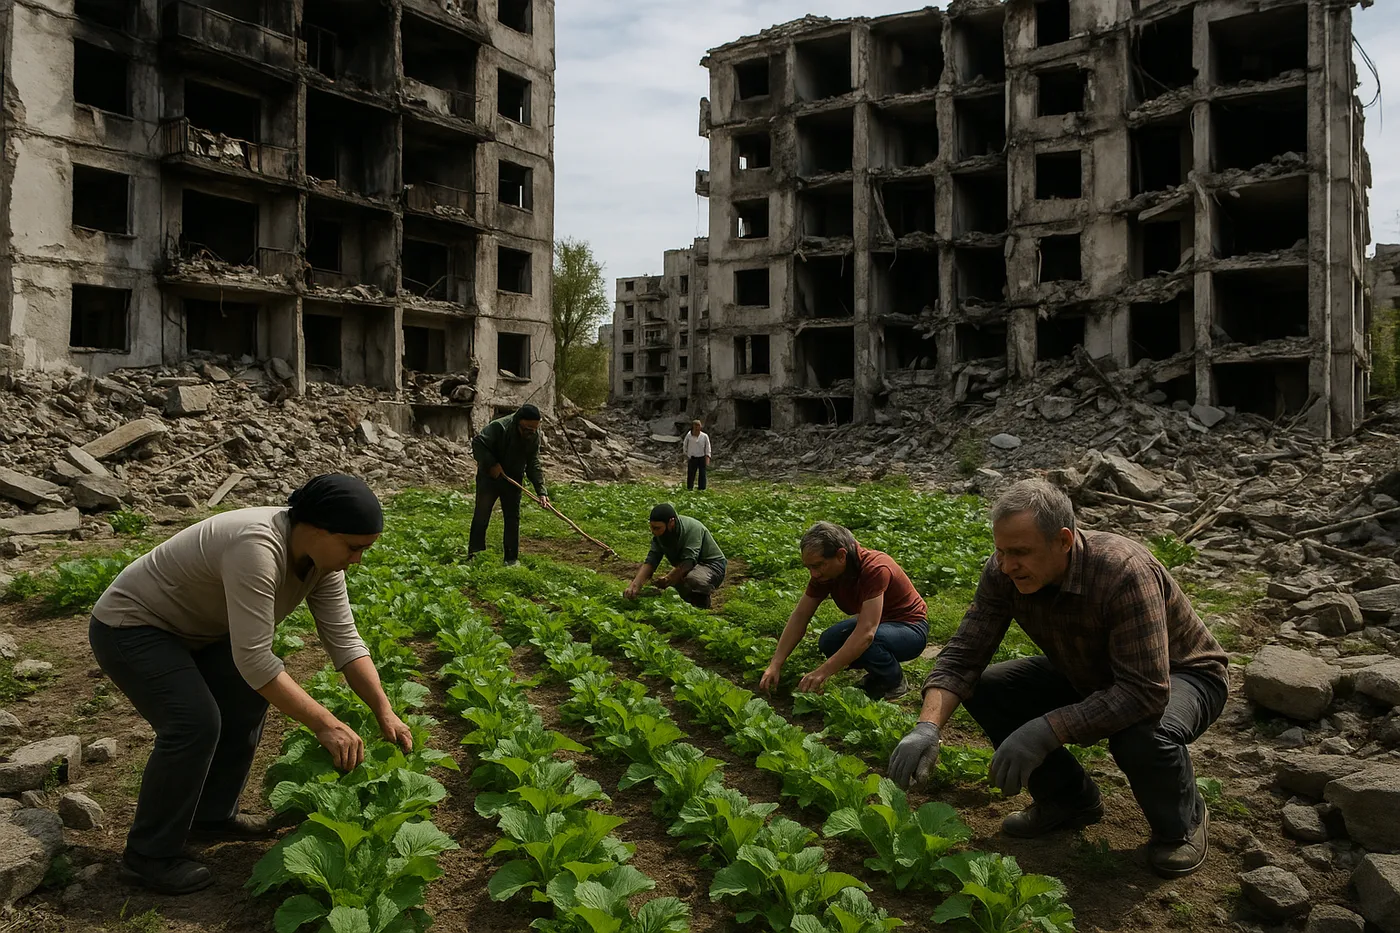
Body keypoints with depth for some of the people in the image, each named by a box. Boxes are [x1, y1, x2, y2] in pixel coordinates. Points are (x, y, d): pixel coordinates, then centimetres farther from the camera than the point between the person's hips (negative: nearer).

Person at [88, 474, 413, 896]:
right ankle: (148, 856, -2)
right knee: (195, 723, -20)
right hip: (130, 627, -9)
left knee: (250, 695, 6)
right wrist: (325, 725, -36)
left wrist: (385, 713, -15)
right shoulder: (257, 548, -37)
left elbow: (344, 640, -9)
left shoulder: (321, 556, -11)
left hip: (189, 628, 9)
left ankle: (212, 816, 22)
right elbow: (254, 659, -38)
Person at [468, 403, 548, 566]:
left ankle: (511, 558, 10)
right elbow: (477, 443, -24)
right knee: (481, 515, 1)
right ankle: (474, 554, 11)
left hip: (513, 480, 4)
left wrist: (541, 491, -14)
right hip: (489, 477, -4)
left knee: (512, 518, 3)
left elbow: (533, 464, -6)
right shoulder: (499, 427, -25)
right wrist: (491, 464, -29)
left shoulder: (534, 436, -9)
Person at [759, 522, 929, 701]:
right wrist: (775, 665, -16)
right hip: (876, 622, 7)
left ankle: (895, 683, -5)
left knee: (864, 642, -34)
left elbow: (866, 633, -41)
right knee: (829, 642, -18)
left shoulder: (875, 569, -34)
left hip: (910, 628, -7)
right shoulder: (824, 570, -13)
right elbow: (799, 617, -7)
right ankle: (878, 674, 7)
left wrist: (823, 672, -42)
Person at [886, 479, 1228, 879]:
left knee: (1141, 734, -38)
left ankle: (1182, 821, -2)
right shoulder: (1004, 572, -20)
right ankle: (1068, 798, 9)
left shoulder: (1123, 572, -38)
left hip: (1180, 675, -5)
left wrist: (1044, 732, -46)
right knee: (985, 689, -14)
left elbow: (1145, 691, -42)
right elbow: (963, 655, -18)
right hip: (1089, 676, 5)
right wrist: (928, 727, -35)